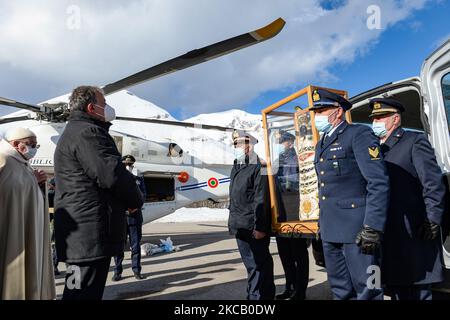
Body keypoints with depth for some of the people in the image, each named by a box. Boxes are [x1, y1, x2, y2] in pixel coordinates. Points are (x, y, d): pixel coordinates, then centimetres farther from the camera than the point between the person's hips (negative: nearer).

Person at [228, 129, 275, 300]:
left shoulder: (258, 166, -12)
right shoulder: (236, 167, 16)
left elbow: (261, 199, -18)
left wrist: (259, 226, -20)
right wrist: (232, 221, 19)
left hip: (255, 228, -9)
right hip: (240, 227, 9)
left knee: (258, 264, 1)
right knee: (251, 264, 18)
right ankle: (255, 294, 32)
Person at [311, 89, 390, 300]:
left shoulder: (359, 134, -6)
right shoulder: (321, 145, 19)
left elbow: (379, 182, -15)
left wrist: (373, 227, -21)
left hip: (356, 228, -8)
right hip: (330, 231, 8)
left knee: (367, 290, 1)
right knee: (340, 290, 16)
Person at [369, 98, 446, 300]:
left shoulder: (415, 141, -2)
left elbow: (434, 184, -9)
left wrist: (432, 222, -14)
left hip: (412, 233, -6)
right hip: (385, 233, 6)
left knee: (417, 290, 3)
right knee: (394, 286, 13)